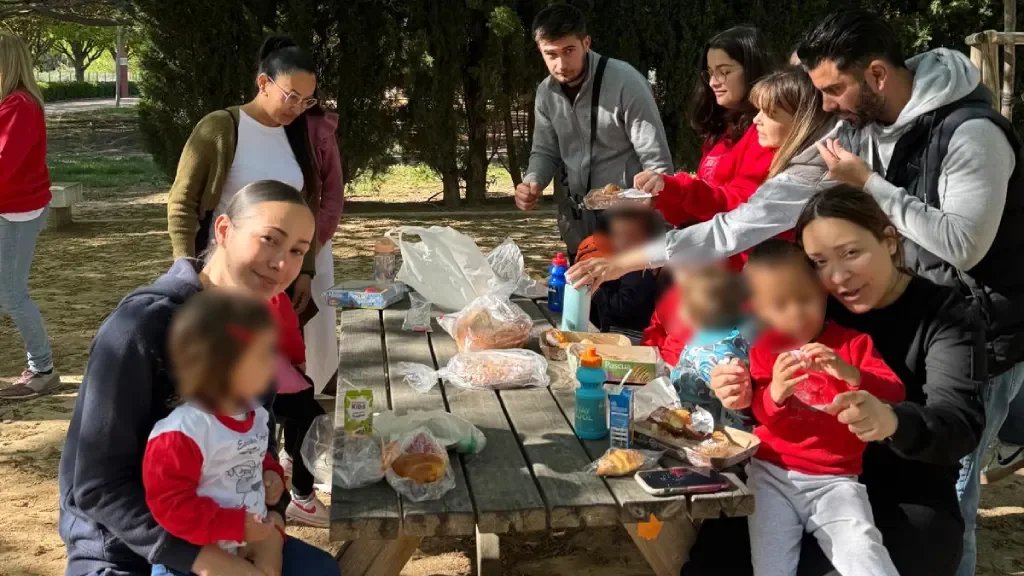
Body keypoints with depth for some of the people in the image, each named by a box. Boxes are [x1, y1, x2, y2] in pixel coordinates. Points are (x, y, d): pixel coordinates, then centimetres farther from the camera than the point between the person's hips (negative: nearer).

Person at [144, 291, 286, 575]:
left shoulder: (255, 413, 2)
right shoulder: (184, 432, -25)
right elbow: (169, 503, -25)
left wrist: (272, 474, 1)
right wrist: (235, 527, -24)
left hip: (253, 548, 7)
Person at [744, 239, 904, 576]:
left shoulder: (853, 343, 6)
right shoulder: (763, 350, 9)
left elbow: (894, 396, -4)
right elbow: (761, 415, 5)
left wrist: (851, 374, -25)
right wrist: (775, 393, -21)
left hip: (834, 480, -1)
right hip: (772, 475, 1)